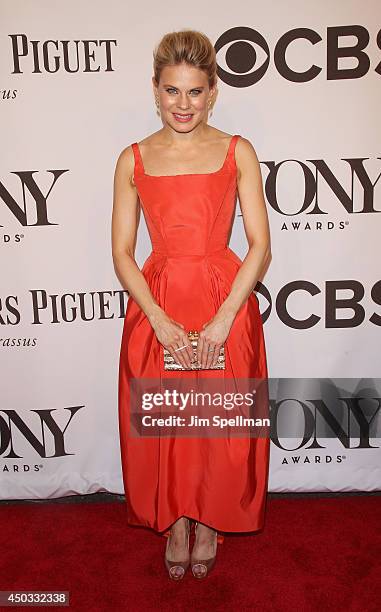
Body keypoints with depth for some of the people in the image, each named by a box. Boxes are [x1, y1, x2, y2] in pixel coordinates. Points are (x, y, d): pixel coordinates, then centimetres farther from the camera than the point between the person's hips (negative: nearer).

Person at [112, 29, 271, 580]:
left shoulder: (237, 152, 2)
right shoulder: (133, 159, 4)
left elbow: (260, 247, -4)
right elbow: (121, 254, 0)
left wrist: (223, 320, -14)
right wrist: (160, 320, -12)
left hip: (226, 304, 0)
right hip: (156, 310, 1)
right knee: (162, 422, 10)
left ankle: (210, 520, 37)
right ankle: (175, 520, 37)